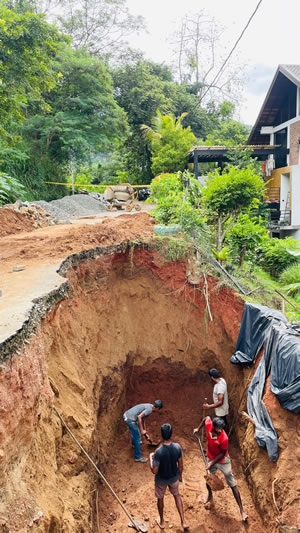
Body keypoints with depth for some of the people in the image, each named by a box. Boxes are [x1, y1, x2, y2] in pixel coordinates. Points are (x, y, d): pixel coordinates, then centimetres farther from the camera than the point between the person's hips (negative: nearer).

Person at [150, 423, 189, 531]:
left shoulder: (158, 452, -35)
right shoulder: (177, 447, -23)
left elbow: (154, 471, -26)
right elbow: (180, 464, -8)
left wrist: (150, 457, -11)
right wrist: (180, 475, 11)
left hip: (161, 480, -3)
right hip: (174, 478, 3)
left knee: (160, 498, 25)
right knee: (177, 495, 30)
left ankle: (161, 522, 47)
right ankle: (183, 522, 31)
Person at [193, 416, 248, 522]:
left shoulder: (224, 438, -37)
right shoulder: (208, 424, -28)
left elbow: (223, 453, -20)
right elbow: (207, 418, -3)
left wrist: (212, 462, -18)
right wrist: (198, 429, 5)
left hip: (223, 461, -5)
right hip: (211, 458, 5)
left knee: (233, 485, 3)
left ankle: (241, 510, 14)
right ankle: (210, 495, 56)